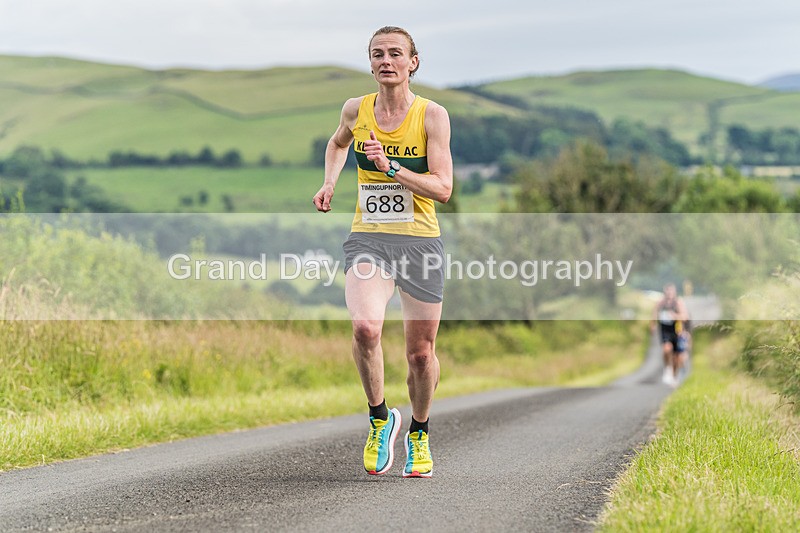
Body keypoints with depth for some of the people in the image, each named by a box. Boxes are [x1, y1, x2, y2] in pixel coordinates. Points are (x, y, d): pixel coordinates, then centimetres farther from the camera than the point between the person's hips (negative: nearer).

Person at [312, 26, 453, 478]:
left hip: (420, 241, -1)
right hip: (368, 238, 1)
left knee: (420, 352, 6)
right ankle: (380, 419, -3)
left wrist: (390, 167, -21)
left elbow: (443, 188, -12)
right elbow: (338, 142, 28)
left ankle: (419, 433, 33)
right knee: (365, 327, -26)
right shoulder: (356, 110, 4)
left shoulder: (432, 115, -5)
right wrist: (330, 183, 13)